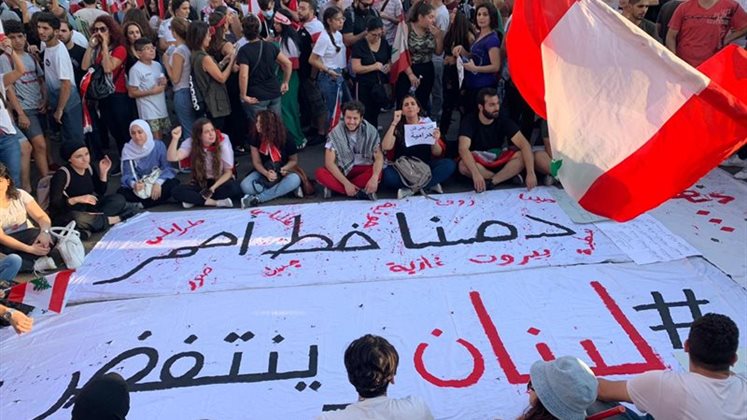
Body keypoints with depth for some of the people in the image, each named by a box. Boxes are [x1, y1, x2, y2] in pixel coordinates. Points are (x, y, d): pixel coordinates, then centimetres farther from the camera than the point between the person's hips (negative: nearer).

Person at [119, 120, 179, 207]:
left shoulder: (159, 146, -7)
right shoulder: (127, 150, -6)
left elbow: (168, 168, -12)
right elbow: (127, 175, -11)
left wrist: (158, 183, -31)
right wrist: (133, 184, -35)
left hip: (157, 183, 0)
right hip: (139, 186, 0)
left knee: (173, 183, -32)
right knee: (121, 192, -29)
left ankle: (139, 205, -25)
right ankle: (158, 199, -26)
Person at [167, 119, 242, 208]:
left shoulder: (223, 142, -15)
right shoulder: (191, 143, -10)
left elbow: (228, 172, -9)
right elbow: (172, 158, -24)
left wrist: (213, 188, -21)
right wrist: (175, 139, -39)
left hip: (220, 181, -1)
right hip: (201, 183, 1)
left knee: (234, 188, -36)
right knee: (176, 191, -25)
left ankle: (194, 199, -22)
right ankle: (215, 202, -29)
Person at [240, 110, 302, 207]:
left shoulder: (285, 139, -15)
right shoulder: (256, 138, -10)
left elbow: (294, 160, -2)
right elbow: (256, 162, -7)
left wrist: (282, 170, -22)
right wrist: (267, 174, -27)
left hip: (282, 174, -1)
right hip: (263, 172, 1)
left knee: (295, 179, -37)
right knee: (245, 186, -29)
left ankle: (257, 198, -35)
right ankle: (284, 189, -26)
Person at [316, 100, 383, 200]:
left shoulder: (371, 131, -10)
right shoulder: (335, 133, -12)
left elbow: (379, 157, -15)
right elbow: (329, 162, -17)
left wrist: (374, 178, -36)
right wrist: (346, 183, -29)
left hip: (364, 170, 0)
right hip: (343, 170, 0)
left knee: (378, 173, -33)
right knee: (320, 173, -29)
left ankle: (336, 187, -25)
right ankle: (360, 193, -32)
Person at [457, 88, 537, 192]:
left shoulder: (503, 121, -11)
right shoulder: (469, 121, -18)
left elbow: (524, 144, -20)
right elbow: (463, 148, -32)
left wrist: (530, 172, -34)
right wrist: (476, 174, -48)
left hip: (497, 159, 2)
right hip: (477, 162, -2)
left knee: (521, 156, -24)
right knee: (463, 165, -35)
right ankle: (507, 176, -19)